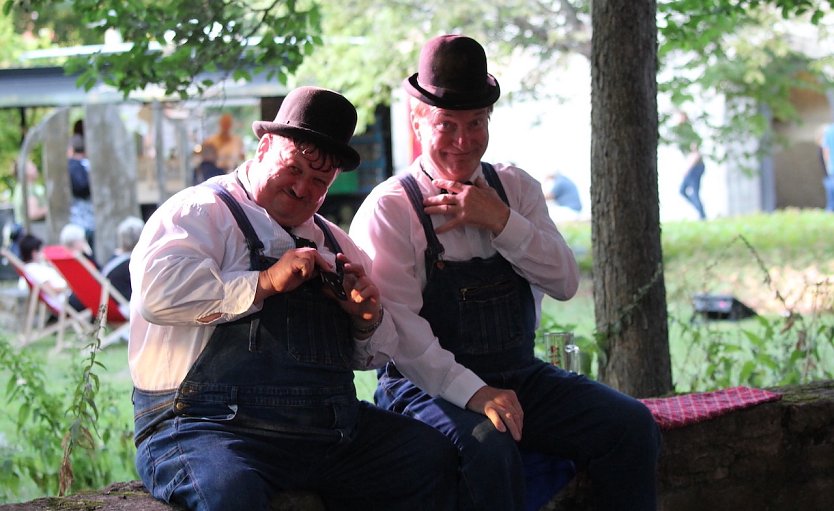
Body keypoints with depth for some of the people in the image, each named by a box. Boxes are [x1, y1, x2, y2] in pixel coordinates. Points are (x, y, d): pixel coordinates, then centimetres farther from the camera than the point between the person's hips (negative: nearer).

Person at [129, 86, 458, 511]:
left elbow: (376, 355, 27)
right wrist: (264, 283, -15)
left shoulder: (331, 242, 24)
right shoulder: (201, 212, 3)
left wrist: (368, 318, 3)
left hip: (330, 431, 7)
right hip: (209, 428, -7)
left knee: (435, 457, -9)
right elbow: (157, 292, -17)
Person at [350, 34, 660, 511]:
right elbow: (399, 327, -15)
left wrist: (500, 221, -13)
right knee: (487, 448, -35)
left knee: (632, 425, -16)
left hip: (521, 377, 5)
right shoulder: (389, 209, -5)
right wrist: (473, 393, -28)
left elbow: (566, 283, 1)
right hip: (432, 388, -5)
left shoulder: (516, 188, 11)